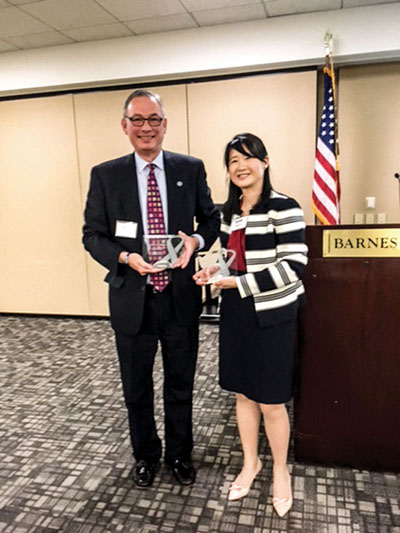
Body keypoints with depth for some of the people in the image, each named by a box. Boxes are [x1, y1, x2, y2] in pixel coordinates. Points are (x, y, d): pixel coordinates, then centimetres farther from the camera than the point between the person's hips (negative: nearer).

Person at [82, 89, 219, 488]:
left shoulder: (191, 169, 0)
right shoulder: (105, 175, -2)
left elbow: (211, 218, 7)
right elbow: (93, 235, -1)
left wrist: (197, 240, -15)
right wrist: (125, 257, -20)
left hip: (180, 297, 1)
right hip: (132, 299, 0)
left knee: (181, 385, 18)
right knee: (136, 389, 17)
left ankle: (180, 454, 43)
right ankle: (146, 455, 43)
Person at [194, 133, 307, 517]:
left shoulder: (283, 208, -13)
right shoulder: (229, 210, 8)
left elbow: (293, 266, -19)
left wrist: (239, 283, -21)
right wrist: (216, 271, -1)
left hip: (271, 316, -6)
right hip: (235, 313, 6)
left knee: (270, 401, 7)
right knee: (243, 394, 17)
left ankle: (280, 471, 33)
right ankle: (250, 462, 39)